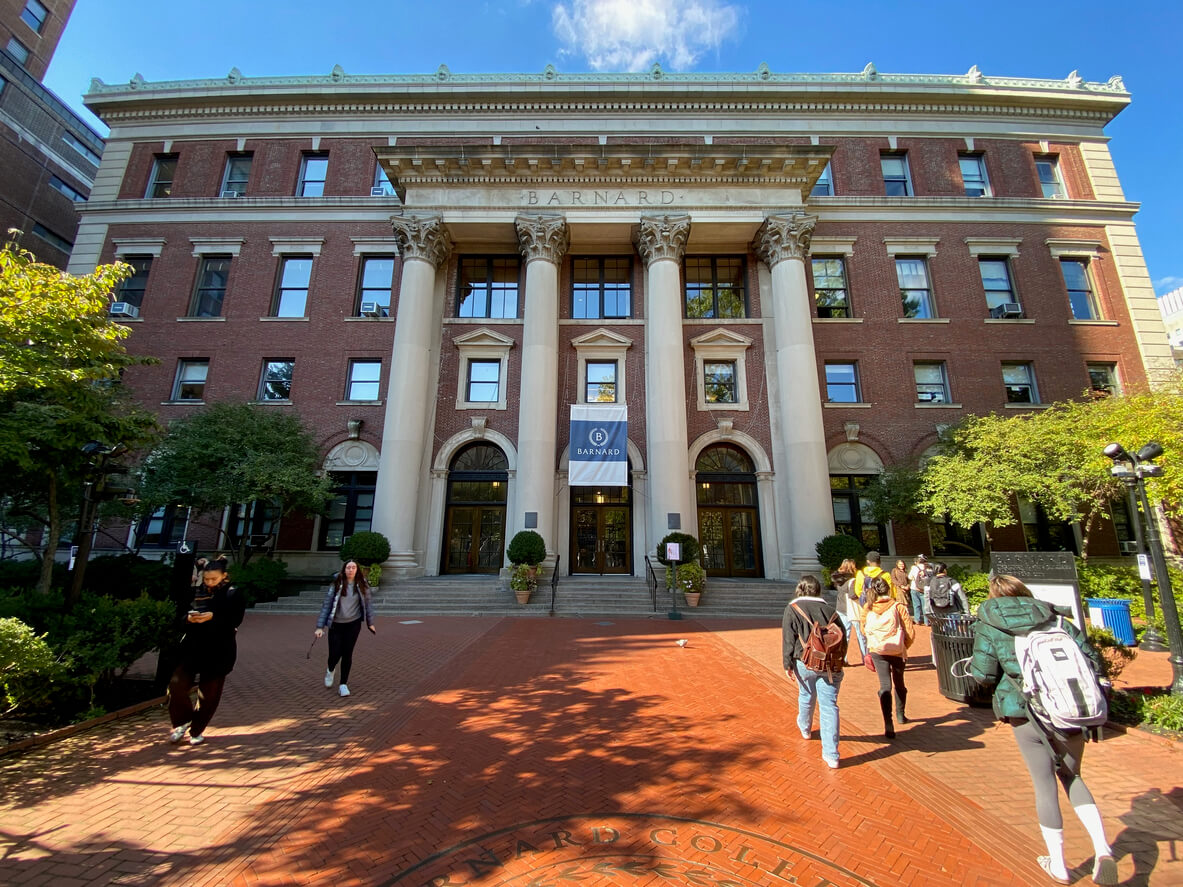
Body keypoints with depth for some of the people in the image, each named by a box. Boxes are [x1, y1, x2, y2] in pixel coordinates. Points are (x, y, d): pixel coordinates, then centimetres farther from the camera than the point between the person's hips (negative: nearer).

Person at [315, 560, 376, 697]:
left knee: (347, 654, 2)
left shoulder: (362, 585, -4)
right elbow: (327, 604, -7)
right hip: (336, 624, -1)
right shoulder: (336, 584, -9)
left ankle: (343, 684, 19)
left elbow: (368, 603, 5)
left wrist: (370, 623, 8)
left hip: (353, 624, 1)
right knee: (334, 654, 2)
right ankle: (330, 670, 39)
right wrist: (320, 626, -10)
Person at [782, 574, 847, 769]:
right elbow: (843, 637, 9)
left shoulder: (793, 610, -5)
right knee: (829, 706, 4)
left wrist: (788, 665, -1)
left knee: (806, 696, 23)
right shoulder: (830, 610, 3)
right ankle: (831, 755, 3)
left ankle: (804, 728, 47)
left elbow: (788, 640, -7)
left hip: (805, 663, -1)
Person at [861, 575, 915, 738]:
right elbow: (910, 632, -8)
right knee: (899, 684, 23)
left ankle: (888, 725, -10)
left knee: (885, 686, 2)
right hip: (897, 651, 0)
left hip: (877, 651, 0)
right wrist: (904, 647, 9)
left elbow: (864, 630, 8)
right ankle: (901, 714, 44)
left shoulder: (868, 608, -4)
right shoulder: (898, 607, -10)